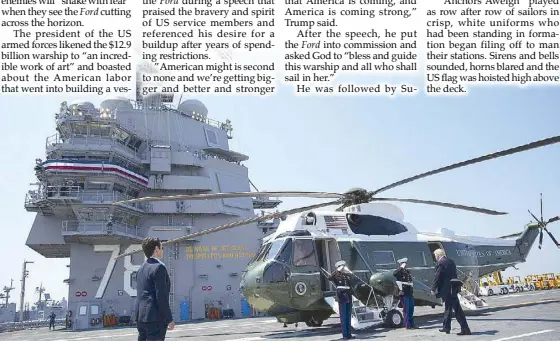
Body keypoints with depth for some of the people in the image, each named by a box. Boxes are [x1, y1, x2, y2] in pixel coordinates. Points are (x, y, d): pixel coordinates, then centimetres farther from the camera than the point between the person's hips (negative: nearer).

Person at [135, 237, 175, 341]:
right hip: (154, 318, -9)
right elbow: (161, 296, -16)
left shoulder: (141, 269, 15)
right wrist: (169, 319, -12)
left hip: (141, 317, 9)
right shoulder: (159, 267, -12)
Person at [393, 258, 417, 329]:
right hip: (404, 294, -7)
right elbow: (394, 274, -32)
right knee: (406, 310, -2)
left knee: (411, 310, 11)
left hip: (410, 293, 7)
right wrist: (401, 268, -25)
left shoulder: (408, 271, 15)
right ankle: (408, 325, 4)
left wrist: (412, 292, 18)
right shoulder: (399, 272, -6)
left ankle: (412, 324, 19)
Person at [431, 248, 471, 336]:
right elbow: (454, 275, 17)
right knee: (448, 308, 18)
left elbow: (437, 277, -13)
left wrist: (433, 289, -4)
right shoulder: (451, 262, 13)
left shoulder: (440, 264, -13)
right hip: (453, 288, 8)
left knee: (457, 309, -8)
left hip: (447, 289, -8)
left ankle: (465, 329, -8)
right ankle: (446, 327, 27)